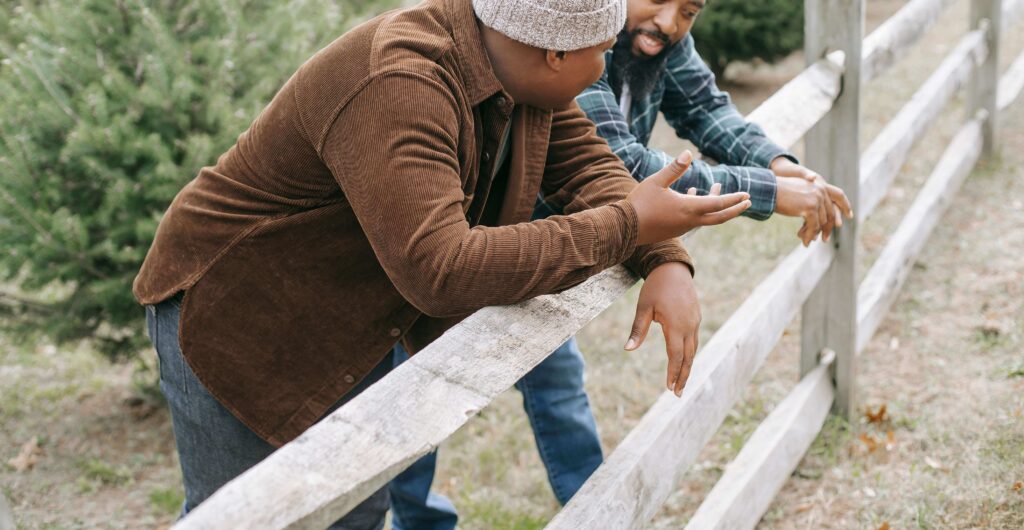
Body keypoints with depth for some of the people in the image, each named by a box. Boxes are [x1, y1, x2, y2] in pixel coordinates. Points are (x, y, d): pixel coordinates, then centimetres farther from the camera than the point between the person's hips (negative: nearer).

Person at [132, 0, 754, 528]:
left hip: (345, 326, 8)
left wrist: (668, 264, -20)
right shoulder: (397, 86, -36)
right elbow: (437, 267, -43)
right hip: (234, 316, -8)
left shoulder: (519, 65, -8)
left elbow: (588, 164, -1)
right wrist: (626, 226, -37)